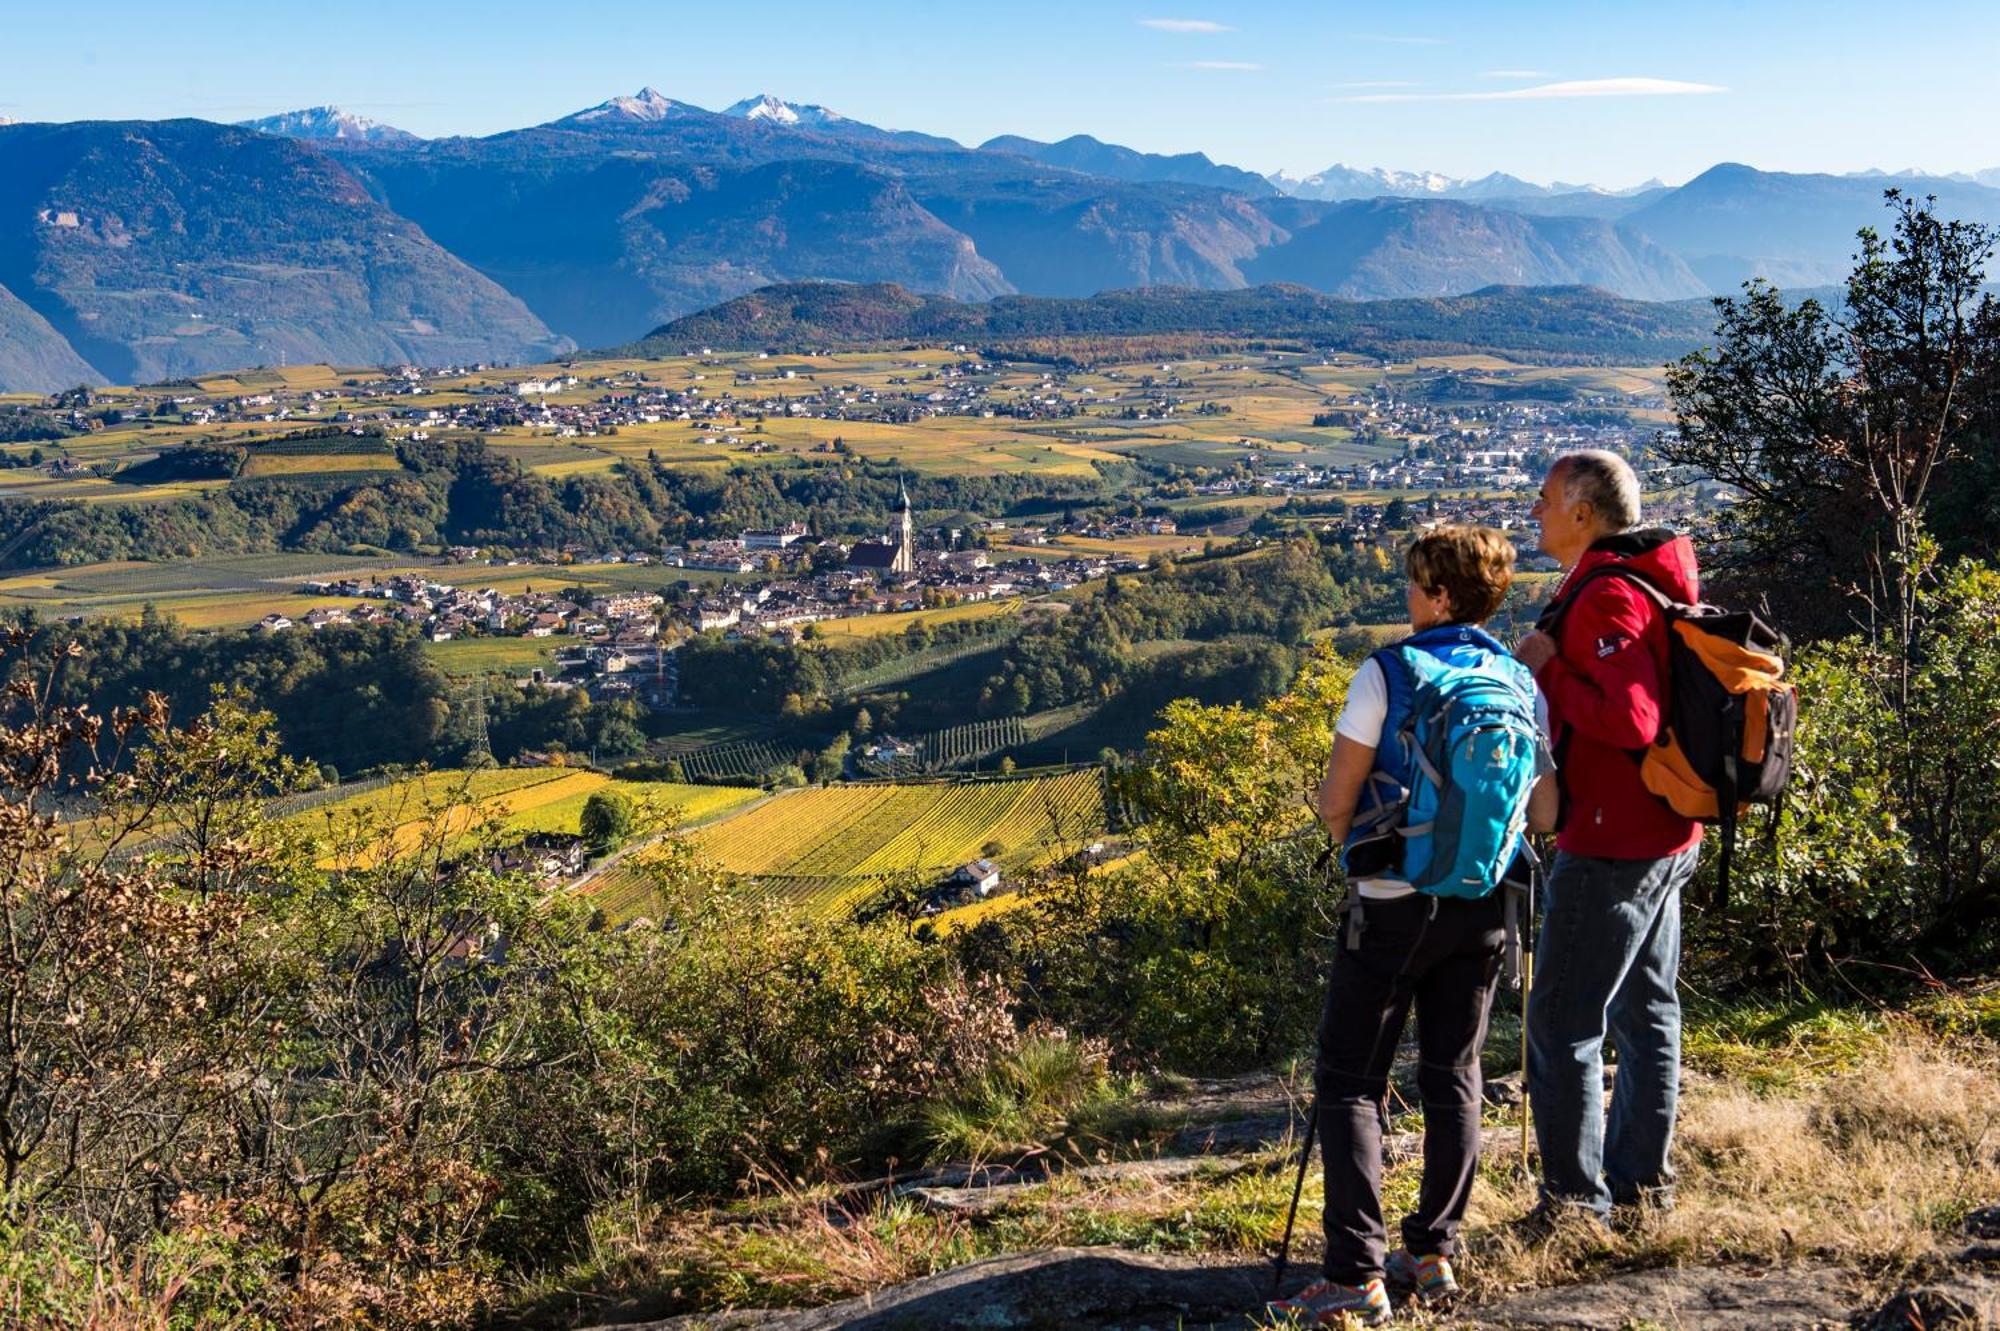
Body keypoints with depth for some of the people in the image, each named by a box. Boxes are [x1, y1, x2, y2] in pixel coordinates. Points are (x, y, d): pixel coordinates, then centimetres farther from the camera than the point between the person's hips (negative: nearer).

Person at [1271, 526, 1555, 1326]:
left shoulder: (1386, 673, -12)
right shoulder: (1520, 684, 2)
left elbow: (1335, 801, -12)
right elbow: (1544, 815, 4)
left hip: (1394, 904, -5)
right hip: (1480, 907, 5)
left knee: (1350, 1084, 1)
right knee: (1453, 1079, 14)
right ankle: (1433, 1255, 19)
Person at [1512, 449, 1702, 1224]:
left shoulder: (1608, 599, -20)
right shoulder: (1660, 585, 12)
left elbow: (1631, 720, -29)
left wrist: (1548, 669, -19)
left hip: (1608, 848, -10)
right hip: (1666, 836, 11)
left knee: (1563, 1024, -3)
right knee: (1646, 1013, 18)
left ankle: (1575, 1202, 3)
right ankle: (1641, 1181, 29)